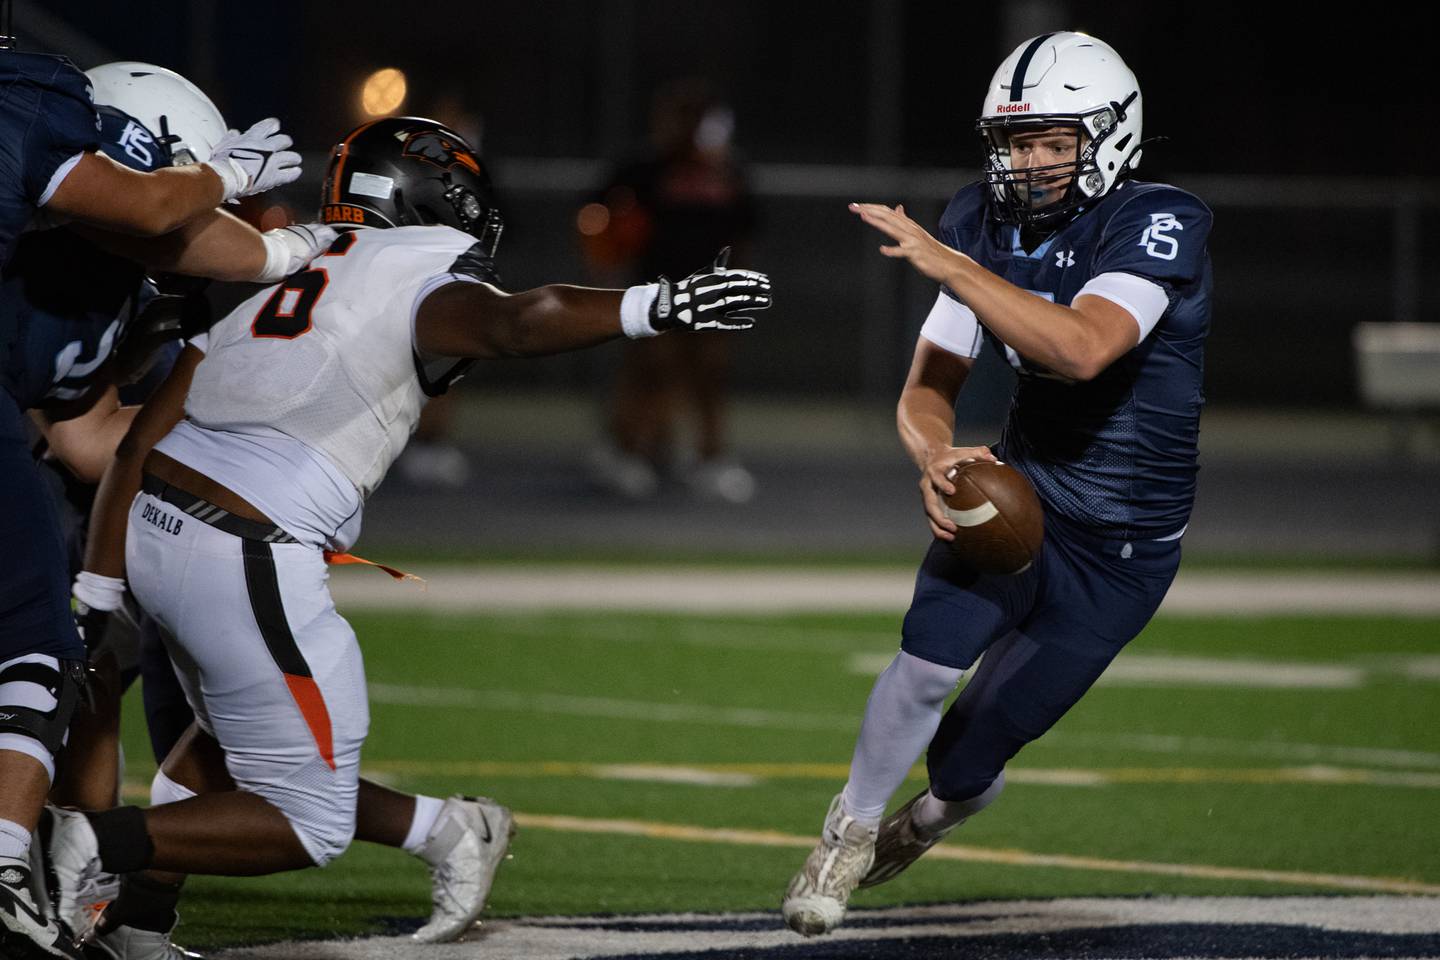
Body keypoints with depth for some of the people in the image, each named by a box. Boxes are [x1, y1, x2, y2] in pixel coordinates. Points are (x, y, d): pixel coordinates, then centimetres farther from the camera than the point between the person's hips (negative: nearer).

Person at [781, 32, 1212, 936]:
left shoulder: (1158, 225, -21)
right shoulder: (990, 224, -2)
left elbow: (1081, 348, -38)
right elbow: (927, 390, -1)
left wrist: (947, 264, -38)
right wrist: (936, 458, -24)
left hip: (1123, 547, -4)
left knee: (966, 763, -2)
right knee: (929, 660, -24)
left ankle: (934, 813, 35)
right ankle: (852, 828, 1)